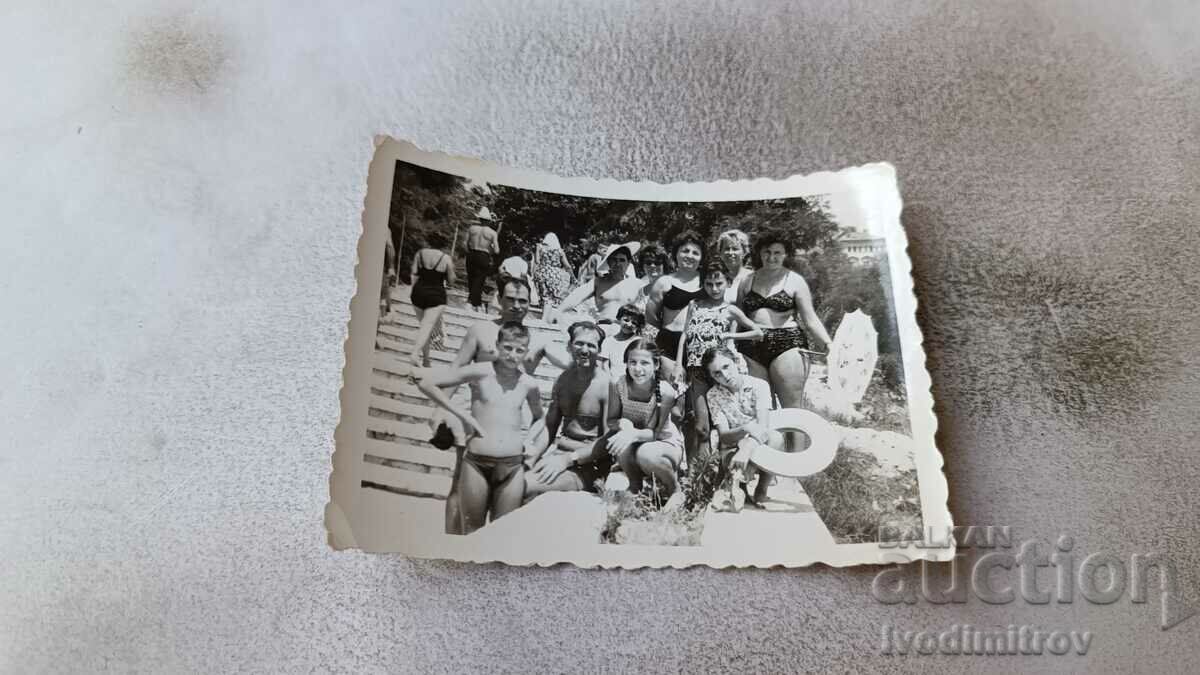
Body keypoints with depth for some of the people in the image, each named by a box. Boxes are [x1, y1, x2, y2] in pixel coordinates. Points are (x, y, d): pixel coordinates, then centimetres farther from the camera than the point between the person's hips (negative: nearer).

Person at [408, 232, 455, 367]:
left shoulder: (419, 254, 3)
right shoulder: (446, 259, -4)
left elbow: (414, 276, 0)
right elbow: (451, 282, 2)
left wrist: (415, 292, 7)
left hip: (419, 292, 4)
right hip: (436, 295, -4)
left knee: (423, 324, 16)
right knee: (428, 325, -9)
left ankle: (425, 358, 21)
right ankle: (415, 353, -28)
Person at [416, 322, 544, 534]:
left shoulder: (529, 384, 5)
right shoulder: (480, 373, -6)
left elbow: (539, 418, 26)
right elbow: (424, 381, -8)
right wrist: (462, 414, -8)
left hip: (512, 466, 3)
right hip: (476, 463, -2)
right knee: (471, 533, 8)